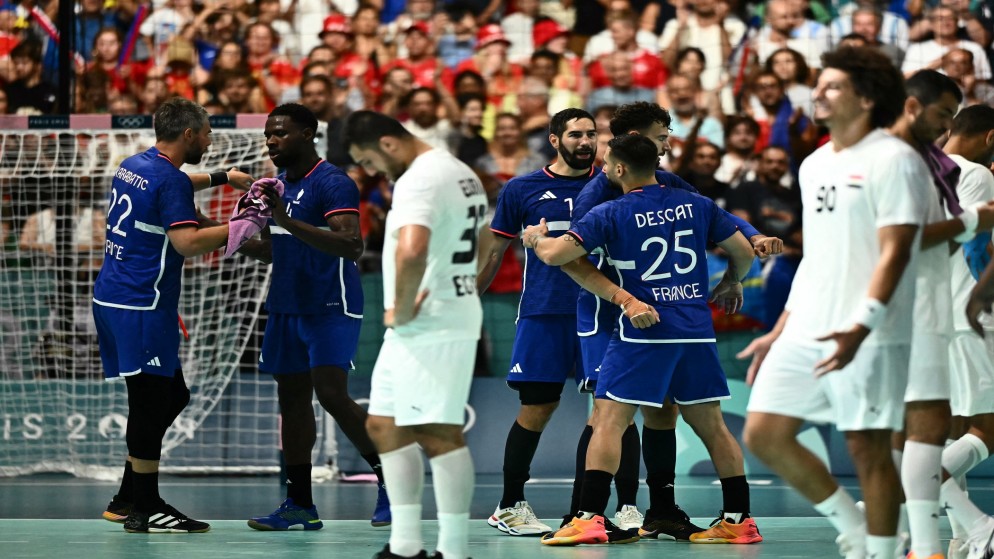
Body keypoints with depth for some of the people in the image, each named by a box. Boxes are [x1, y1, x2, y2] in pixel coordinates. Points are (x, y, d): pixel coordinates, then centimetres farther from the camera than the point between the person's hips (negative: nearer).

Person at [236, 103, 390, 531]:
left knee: (332, 395, -16)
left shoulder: (333, 183, -14)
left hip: (330, 308, -9)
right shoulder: (280, 184, 14)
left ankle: (391, 480, -2)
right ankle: (300, 504, 10)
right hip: (286, 305, 9)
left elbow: (351, 246, -27)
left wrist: (289, 222, -33)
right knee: (292, 398, 7)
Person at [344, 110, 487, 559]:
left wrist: (401, 309, -20)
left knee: (439, 435, -9)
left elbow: (411, 251, -33)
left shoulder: (418, 181, -17)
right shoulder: (460, 173, 16)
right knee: (384, 426, 14)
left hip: (425, 326, -11)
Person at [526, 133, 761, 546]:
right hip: (697, 329, 5)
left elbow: (556, 255, -10)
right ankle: (741, 520, 14)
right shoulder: (696, 205, 8)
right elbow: (743, 252, 12)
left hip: (643, 329, -5)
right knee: (711, 425, 13)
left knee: (608, 421, -3)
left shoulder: (611, 214, -5)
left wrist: (537, 239, 13)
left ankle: (590, 518, -13)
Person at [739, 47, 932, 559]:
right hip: (805, 329, 8)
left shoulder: (894, 160, -8)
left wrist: (860, 327, -26)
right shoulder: (815, 164, 17)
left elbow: (894, 253, -15)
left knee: (868, 450, -5)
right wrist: (781, 332, 22)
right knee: (763, 435, 2)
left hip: (868, 338, -8)